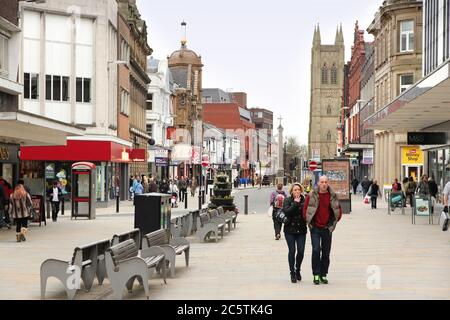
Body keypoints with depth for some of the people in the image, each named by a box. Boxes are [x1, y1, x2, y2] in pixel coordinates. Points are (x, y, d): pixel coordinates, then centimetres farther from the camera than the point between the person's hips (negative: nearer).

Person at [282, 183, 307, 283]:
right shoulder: (287, 200, 0)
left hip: (301, 230, 2)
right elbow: (286, 211, -16)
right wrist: (295, 204, -16)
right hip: (290, 229, -2)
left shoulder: (304, 200, 4)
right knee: (292, 251, -2)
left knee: (301, 251, 0)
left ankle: (298, 270, 23)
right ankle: (292, 273, 9)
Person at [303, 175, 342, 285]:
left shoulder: (333, 196, 1)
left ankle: (323, 275, 16)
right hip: (315, 228, -2)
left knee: (326, 252, 6)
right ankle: (316, 275, -3)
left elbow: (339, 211, 11)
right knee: (316, 250, -12)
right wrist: (309, 222, 0)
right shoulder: (312, 196, -4)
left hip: (327, 228, 2)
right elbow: (305, 210, 2)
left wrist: (333, 223, 7)